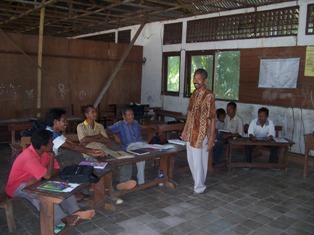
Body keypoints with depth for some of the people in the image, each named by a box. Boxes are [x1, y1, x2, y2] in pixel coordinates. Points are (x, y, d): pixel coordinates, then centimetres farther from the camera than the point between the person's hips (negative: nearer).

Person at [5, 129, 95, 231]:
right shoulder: (29, 157, -31)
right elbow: (47, 175, -30)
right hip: (17, 187, -7)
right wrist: (52, 156, -20)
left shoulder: (45, 152, -8)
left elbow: (57, 170, -7)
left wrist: (39, 178, -23)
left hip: (33, 182, 7)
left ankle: (75, 211, -25)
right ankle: (62, 218, -36)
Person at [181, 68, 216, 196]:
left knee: (199, 161, 1)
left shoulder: (209, 96, -15)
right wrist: (185, 130, 15)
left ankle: (199, 188, 17)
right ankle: (199, 183, 33)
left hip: (202, 134, -8)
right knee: (191, 160, 16)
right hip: (191, 133, 8)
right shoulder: (194, 93, 9)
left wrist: (211, 137, -17)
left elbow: (212, 118, -14)